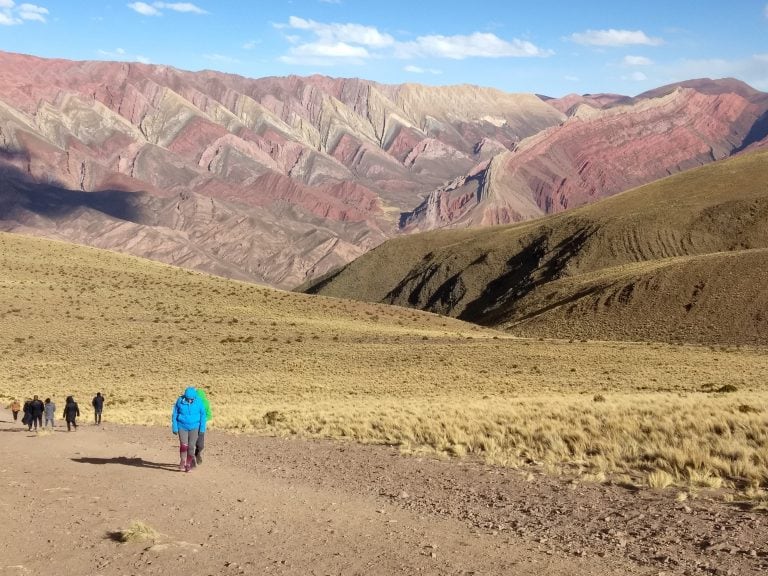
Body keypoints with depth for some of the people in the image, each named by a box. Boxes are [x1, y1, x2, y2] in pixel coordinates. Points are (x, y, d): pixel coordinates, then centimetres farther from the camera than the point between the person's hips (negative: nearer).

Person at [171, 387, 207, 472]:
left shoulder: (198, 401, -9)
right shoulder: (180, 401, -10)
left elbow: (202, 415, 2)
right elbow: (174, 415, 0)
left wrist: (202, 428, 2)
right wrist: (174, 428, 0)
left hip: (194, 427, 0)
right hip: (182, 427, 0)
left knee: (191, 446, -3)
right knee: (184, 445, -12)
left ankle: (188, 464, 12)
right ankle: (182, 463, 4)